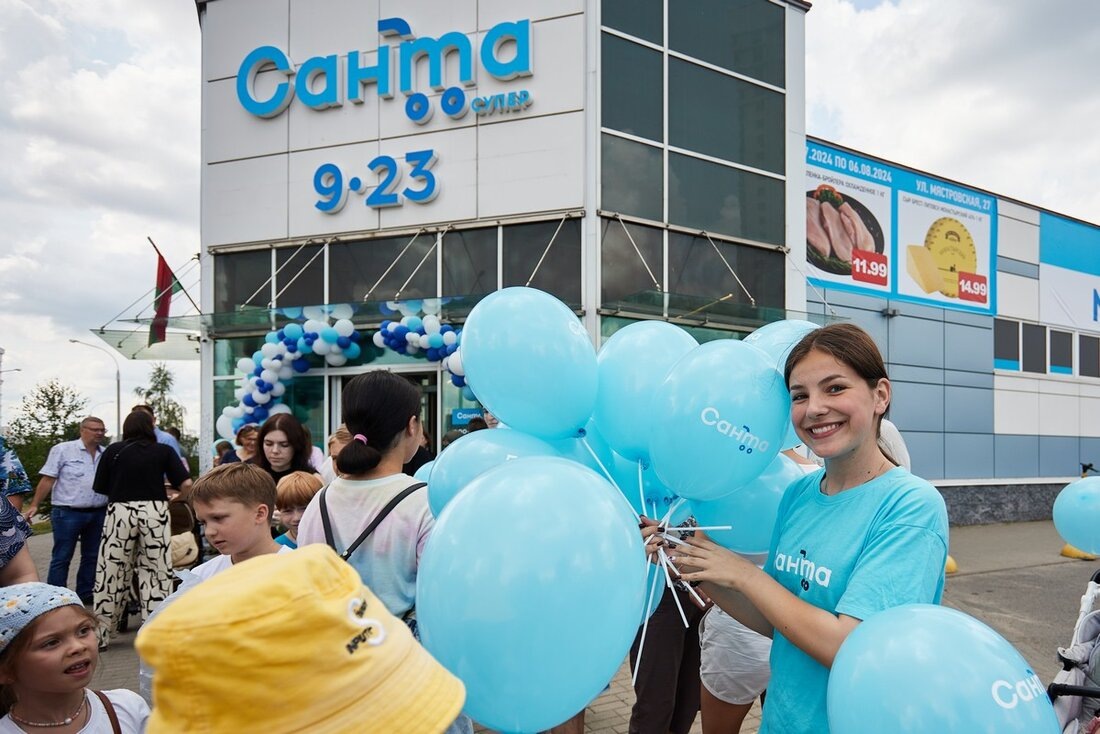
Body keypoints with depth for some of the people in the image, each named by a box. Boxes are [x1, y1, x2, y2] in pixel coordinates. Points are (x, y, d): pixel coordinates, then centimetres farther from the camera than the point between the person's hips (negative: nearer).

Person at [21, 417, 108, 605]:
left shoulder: (107, 455, 7)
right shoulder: (63, 450, -5)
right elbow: (47, 480, -6)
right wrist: (34, 505, -9)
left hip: (98, 513, 5)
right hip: (67, 513, -5)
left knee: (92, 556, 11)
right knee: (61, 557, 0)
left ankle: (85, 594, 22)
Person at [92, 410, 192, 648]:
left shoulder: (113, 451, 5)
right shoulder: (164, 451, 6)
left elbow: (101, 488, 6)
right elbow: (186, 485, -1)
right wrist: (179, 499, 20)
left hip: (119, 512, 0)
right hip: (155, 511, 0)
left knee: (111, 573, 6)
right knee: (156, 573, 6)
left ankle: (100, 635, 14)